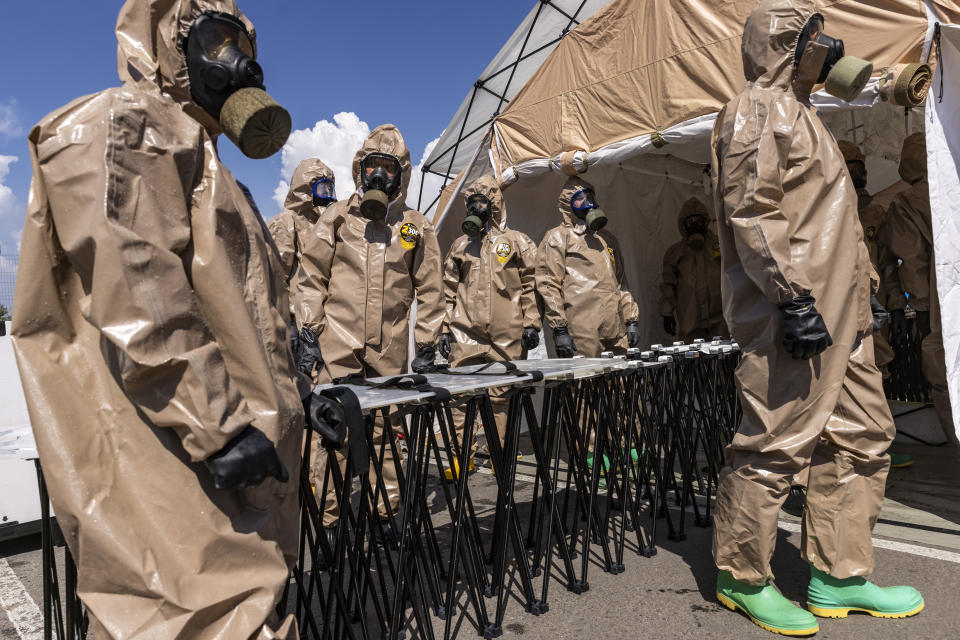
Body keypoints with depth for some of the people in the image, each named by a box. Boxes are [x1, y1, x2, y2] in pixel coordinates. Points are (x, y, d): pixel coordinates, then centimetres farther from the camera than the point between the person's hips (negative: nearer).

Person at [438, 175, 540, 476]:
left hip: (507, 334, -2)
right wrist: (445, 329, 10)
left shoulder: (517, 242, 9)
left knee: (502, 396, 4)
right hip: (466, 332, 2)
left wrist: (531, 323, -2)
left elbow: (530, 286, 5)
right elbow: (449, 291, 16)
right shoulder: (461, 245, 16)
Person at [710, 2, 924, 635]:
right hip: (792, 318, -11)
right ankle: (743, 577, 11)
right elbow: (750, 212, -18)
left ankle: (839, 578, 23)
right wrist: (793, 297, -23)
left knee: (863, 436, 12)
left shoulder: (801, 114, 26)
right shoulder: (758, 111, -5)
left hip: (839, 318, 11)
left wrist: (864, 287, 24)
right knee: (776, 443, -6)